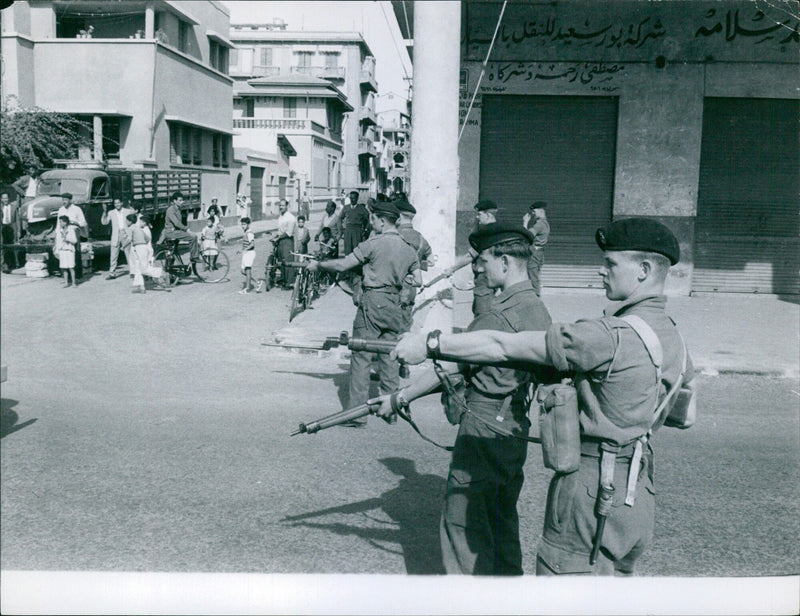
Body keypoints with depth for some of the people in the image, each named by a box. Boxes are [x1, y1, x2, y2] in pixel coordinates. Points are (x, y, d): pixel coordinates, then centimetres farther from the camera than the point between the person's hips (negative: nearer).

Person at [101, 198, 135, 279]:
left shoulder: (127, 211, 8)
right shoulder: (111, 213, 7)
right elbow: (104, 222, 0)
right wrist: (105, 211, -10)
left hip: (126, 235, -1)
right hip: (116, 237, 1)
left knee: (129, 255, 3)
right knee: (113, 256, 0)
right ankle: (112, 273, 6)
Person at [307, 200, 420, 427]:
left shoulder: (373, 244, -9)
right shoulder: (408, 249, 9)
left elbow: (343, 265, -9)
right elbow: (418, 281, 11)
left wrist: (318, 265, 5)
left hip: (373, 301, -6)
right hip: (395, 305, 6)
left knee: (361, 357, -1)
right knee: (389, 357, 13)